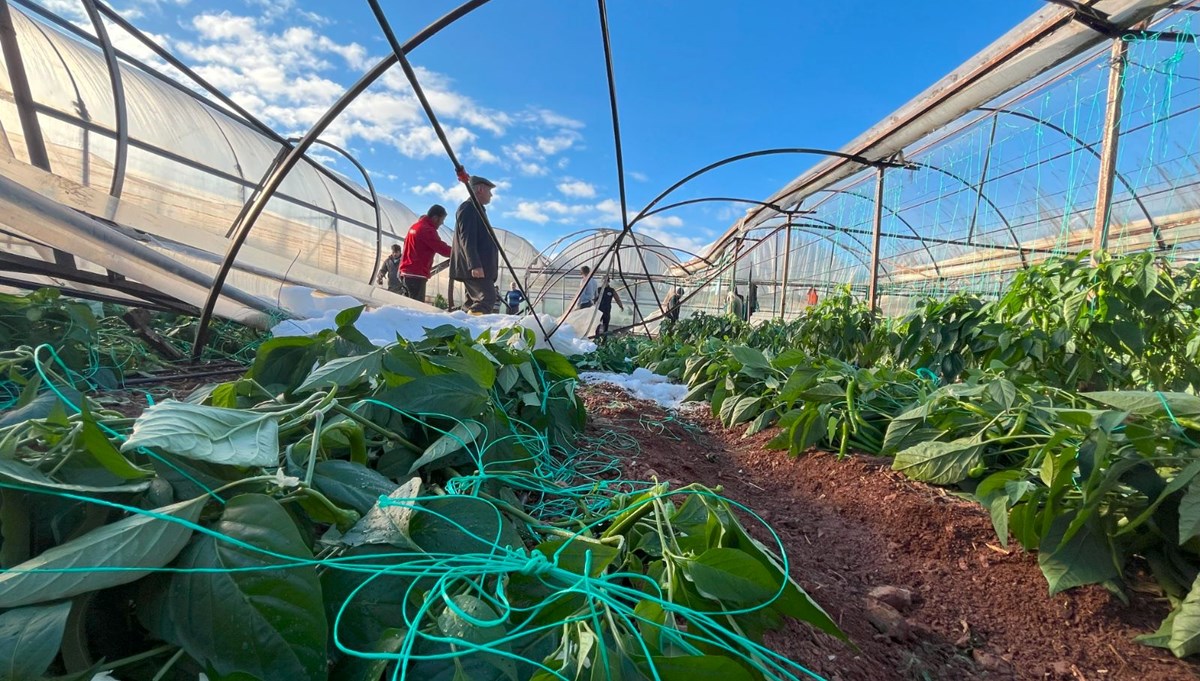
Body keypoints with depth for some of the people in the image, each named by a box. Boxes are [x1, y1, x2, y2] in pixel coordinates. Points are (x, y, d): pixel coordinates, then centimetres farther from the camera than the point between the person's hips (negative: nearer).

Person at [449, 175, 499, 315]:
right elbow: (467, 239, -17)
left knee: (473, 302, 6)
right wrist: (475, 265, -26)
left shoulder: (475, 209, 26)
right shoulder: (468, 208, -6)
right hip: (475, 268, -10)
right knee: (488, 298, -18)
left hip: (479, 267, 10)